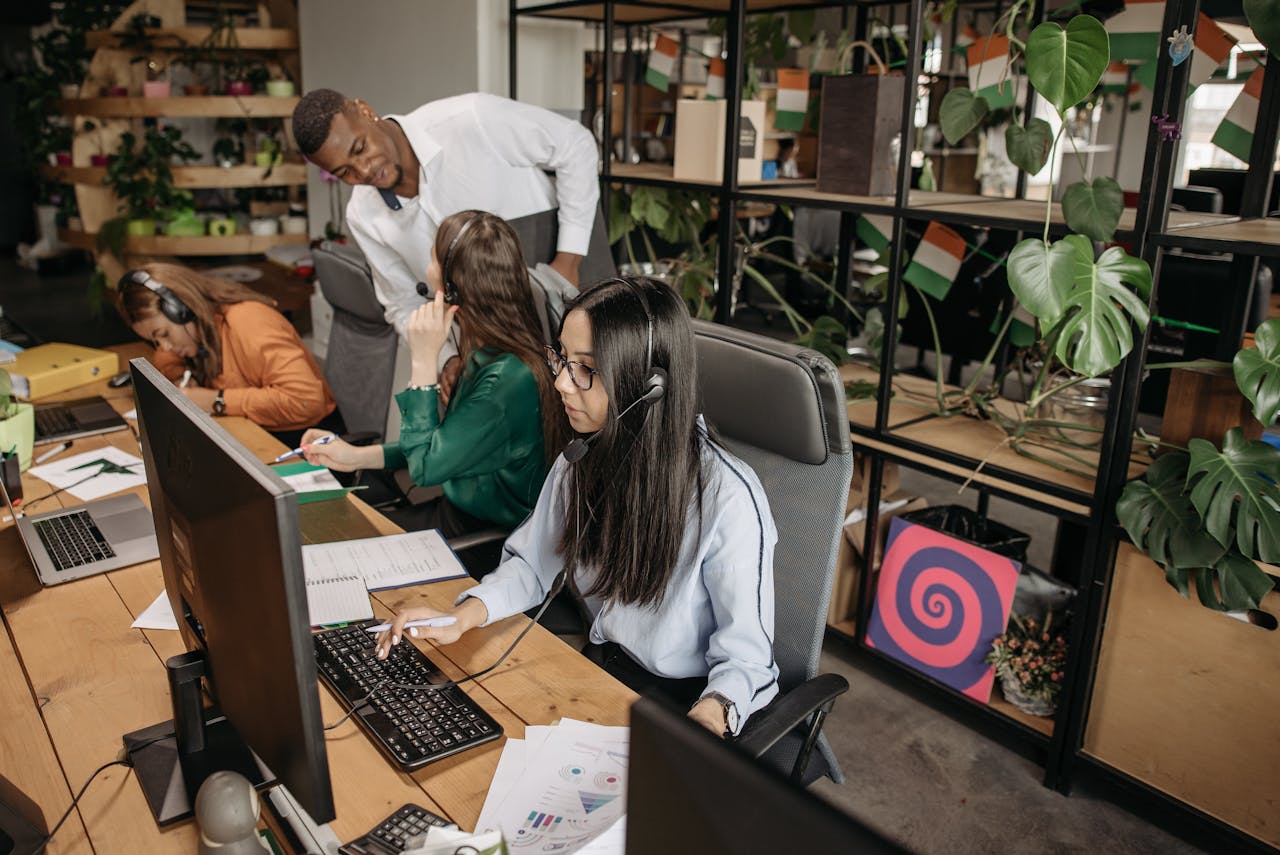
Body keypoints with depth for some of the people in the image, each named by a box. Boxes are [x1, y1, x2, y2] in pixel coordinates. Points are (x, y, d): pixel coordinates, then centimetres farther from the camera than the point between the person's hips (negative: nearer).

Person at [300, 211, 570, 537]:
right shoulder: (488, 351, -1)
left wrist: (424, 360, -23)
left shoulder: (508, 379, -30)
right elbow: (445, 444, 11)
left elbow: (425, 467, -21)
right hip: (462, 504, 8)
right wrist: (358, 456, 7)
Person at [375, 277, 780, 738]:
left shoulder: (726, 496, -25)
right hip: (600, 667, 6)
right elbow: (531, 563, 7)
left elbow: (746, 654, -19)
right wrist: (462, 615, -10)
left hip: (687, 701, -6)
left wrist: (709, 716, -38)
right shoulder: (581, 461, -4)